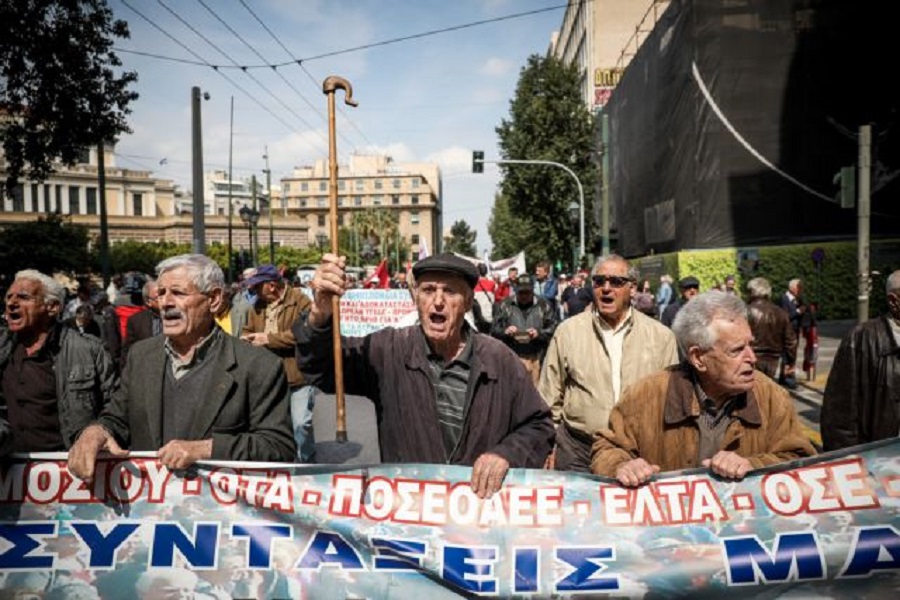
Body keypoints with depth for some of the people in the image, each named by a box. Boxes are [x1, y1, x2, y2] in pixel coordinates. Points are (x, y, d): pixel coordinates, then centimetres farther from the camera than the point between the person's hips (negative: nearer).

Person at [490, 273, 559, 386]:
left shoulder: (544, 305, 7)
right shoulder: (506, 305, 8)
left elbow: (554, 328, 5)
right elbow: (494, 329, 9)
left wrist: (539, 333, -11)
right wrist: (504, 331, -11)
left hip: (536, 359, 0)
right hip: (512, 359, 0)